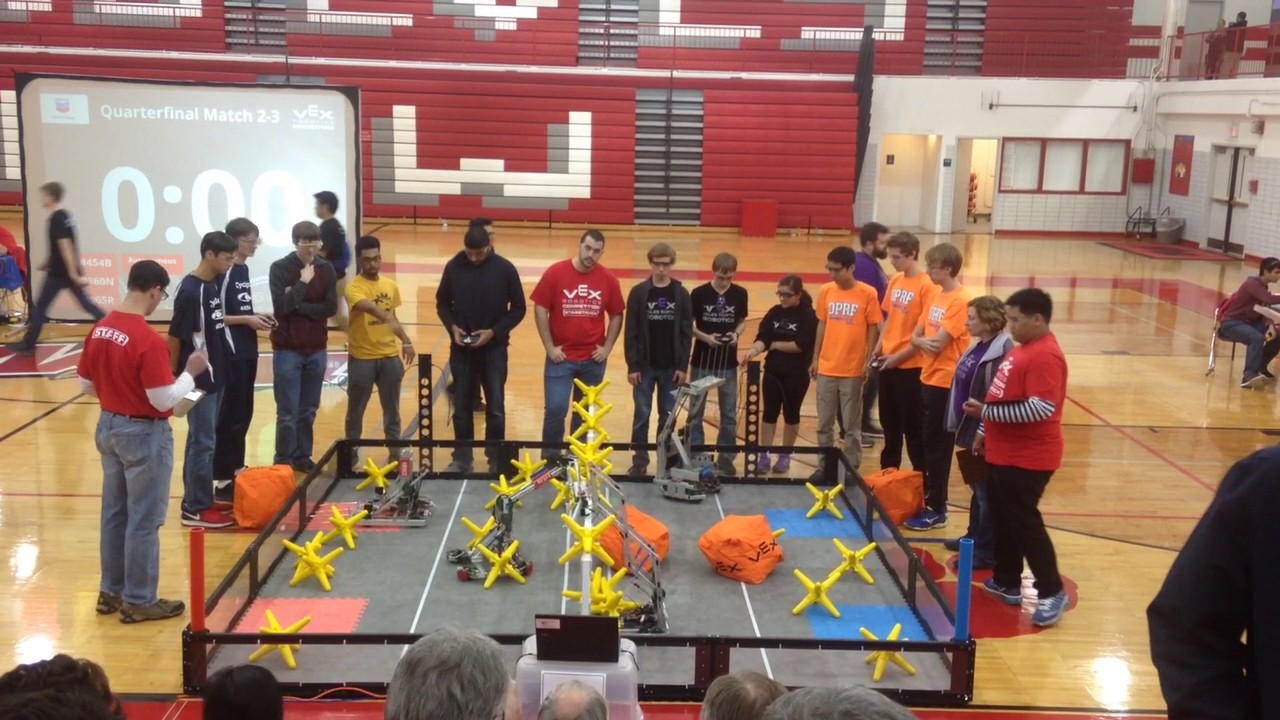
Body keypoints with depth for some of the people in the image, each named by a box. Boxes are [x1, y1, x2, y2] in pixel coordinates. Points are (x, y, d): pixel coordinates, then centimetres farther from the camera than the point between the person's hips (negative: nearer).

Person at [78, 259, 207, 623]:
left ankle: (111, 591, 29)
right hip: (144, 433, -8)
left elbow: (86, 385, 9)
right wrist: (191, 373, -8)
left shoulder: (99, 330, 1)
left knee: (114, 513, 18)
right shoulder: (149, 340, -23)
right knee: (144, 520, 4)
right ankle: (139, 600, 14)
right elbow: (164, 400, -21)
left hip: (108, 427, 8)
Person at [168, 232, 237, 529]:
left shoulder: (214, 285, 7)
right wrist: (175, 378, -14)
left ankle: (199, 499, 25)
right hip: (197, 379, -9)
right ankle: (196, 508, 7)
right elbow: (175, 337, -17)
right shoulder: (190, 290, -19)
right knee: (202, 442, -2)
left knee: (203, 440, 15)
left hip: (215, 376, 9)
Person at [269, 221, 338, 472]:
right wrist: (303, 282, -17)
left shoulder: (325, 269, 2)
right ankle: (283, 461, 10)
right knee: (287, 412, -1)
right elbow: (281, 306, -18)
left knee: (308, 410, 11)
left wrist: (297, 304, -14)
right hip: (287, 350, -3)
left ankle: (303, 457, 23)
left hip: (317, 350, 3)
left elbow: (331, 308, -6)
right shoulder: (280, 268, -7)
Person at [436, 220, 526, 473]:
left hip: (494, 348, -2)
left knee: (495, 407, 4)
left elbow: (519, 308, -2)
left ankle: (496, 459, 17)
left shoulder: (505, 269, -8)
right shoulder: (454, 266, -3)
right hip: (461, 348, 2)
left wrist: (494, 331, -13)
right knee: (462, 406, 9)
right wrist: (452, 326, -9)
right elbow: (442, 302, 9)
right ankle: (462, 458, 21)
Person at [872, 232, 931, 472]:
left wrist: (899, 356, -14)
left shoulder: (926, 285, -15)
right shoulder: (895, 281, 8)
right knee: (889, 423, 17)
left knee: (912, 426, 2)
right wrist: (879, 348, 4)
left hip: (910, 366, -7)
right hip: (887, 363, 7)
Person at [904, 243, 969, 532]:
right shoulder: (934, 295, 10)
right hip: (928, 377, 8)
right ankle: (927, 497, 28)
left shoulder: (960, 300, -17)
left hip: (945, 382, -8)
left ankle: (936, 510, 8)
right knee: (927, 443, 16)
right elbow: (916, 336, 7)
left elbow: (939, 342, -22)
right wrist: (923, 341, -14)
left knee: (938, 447, -1)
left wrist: (922, 339, -4)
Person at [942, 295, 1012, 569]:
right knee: (978, 489, 22)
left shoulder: (1002, 352, -22)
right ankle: (975, 538, 35)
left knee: (988, 494, 1)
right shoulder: (978, 347, 9)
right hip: (970, 429, 10)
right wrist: (958, 423, 18)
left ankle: (987, 552, 10)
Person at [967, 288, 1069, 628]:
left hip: (1028, 459, -10)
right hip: (1005, 453, 10)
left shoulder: (1045, 356, -21)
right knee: (1003, 520, 17)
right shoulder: (1022, 349, 11)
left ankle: (1052, 592, 9)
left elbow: (1040, 408, -29)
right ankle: (1007, 583, 30)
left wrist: (986, 411, -25)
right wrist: (985, 432, 20)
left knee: (1024, 523, -3)